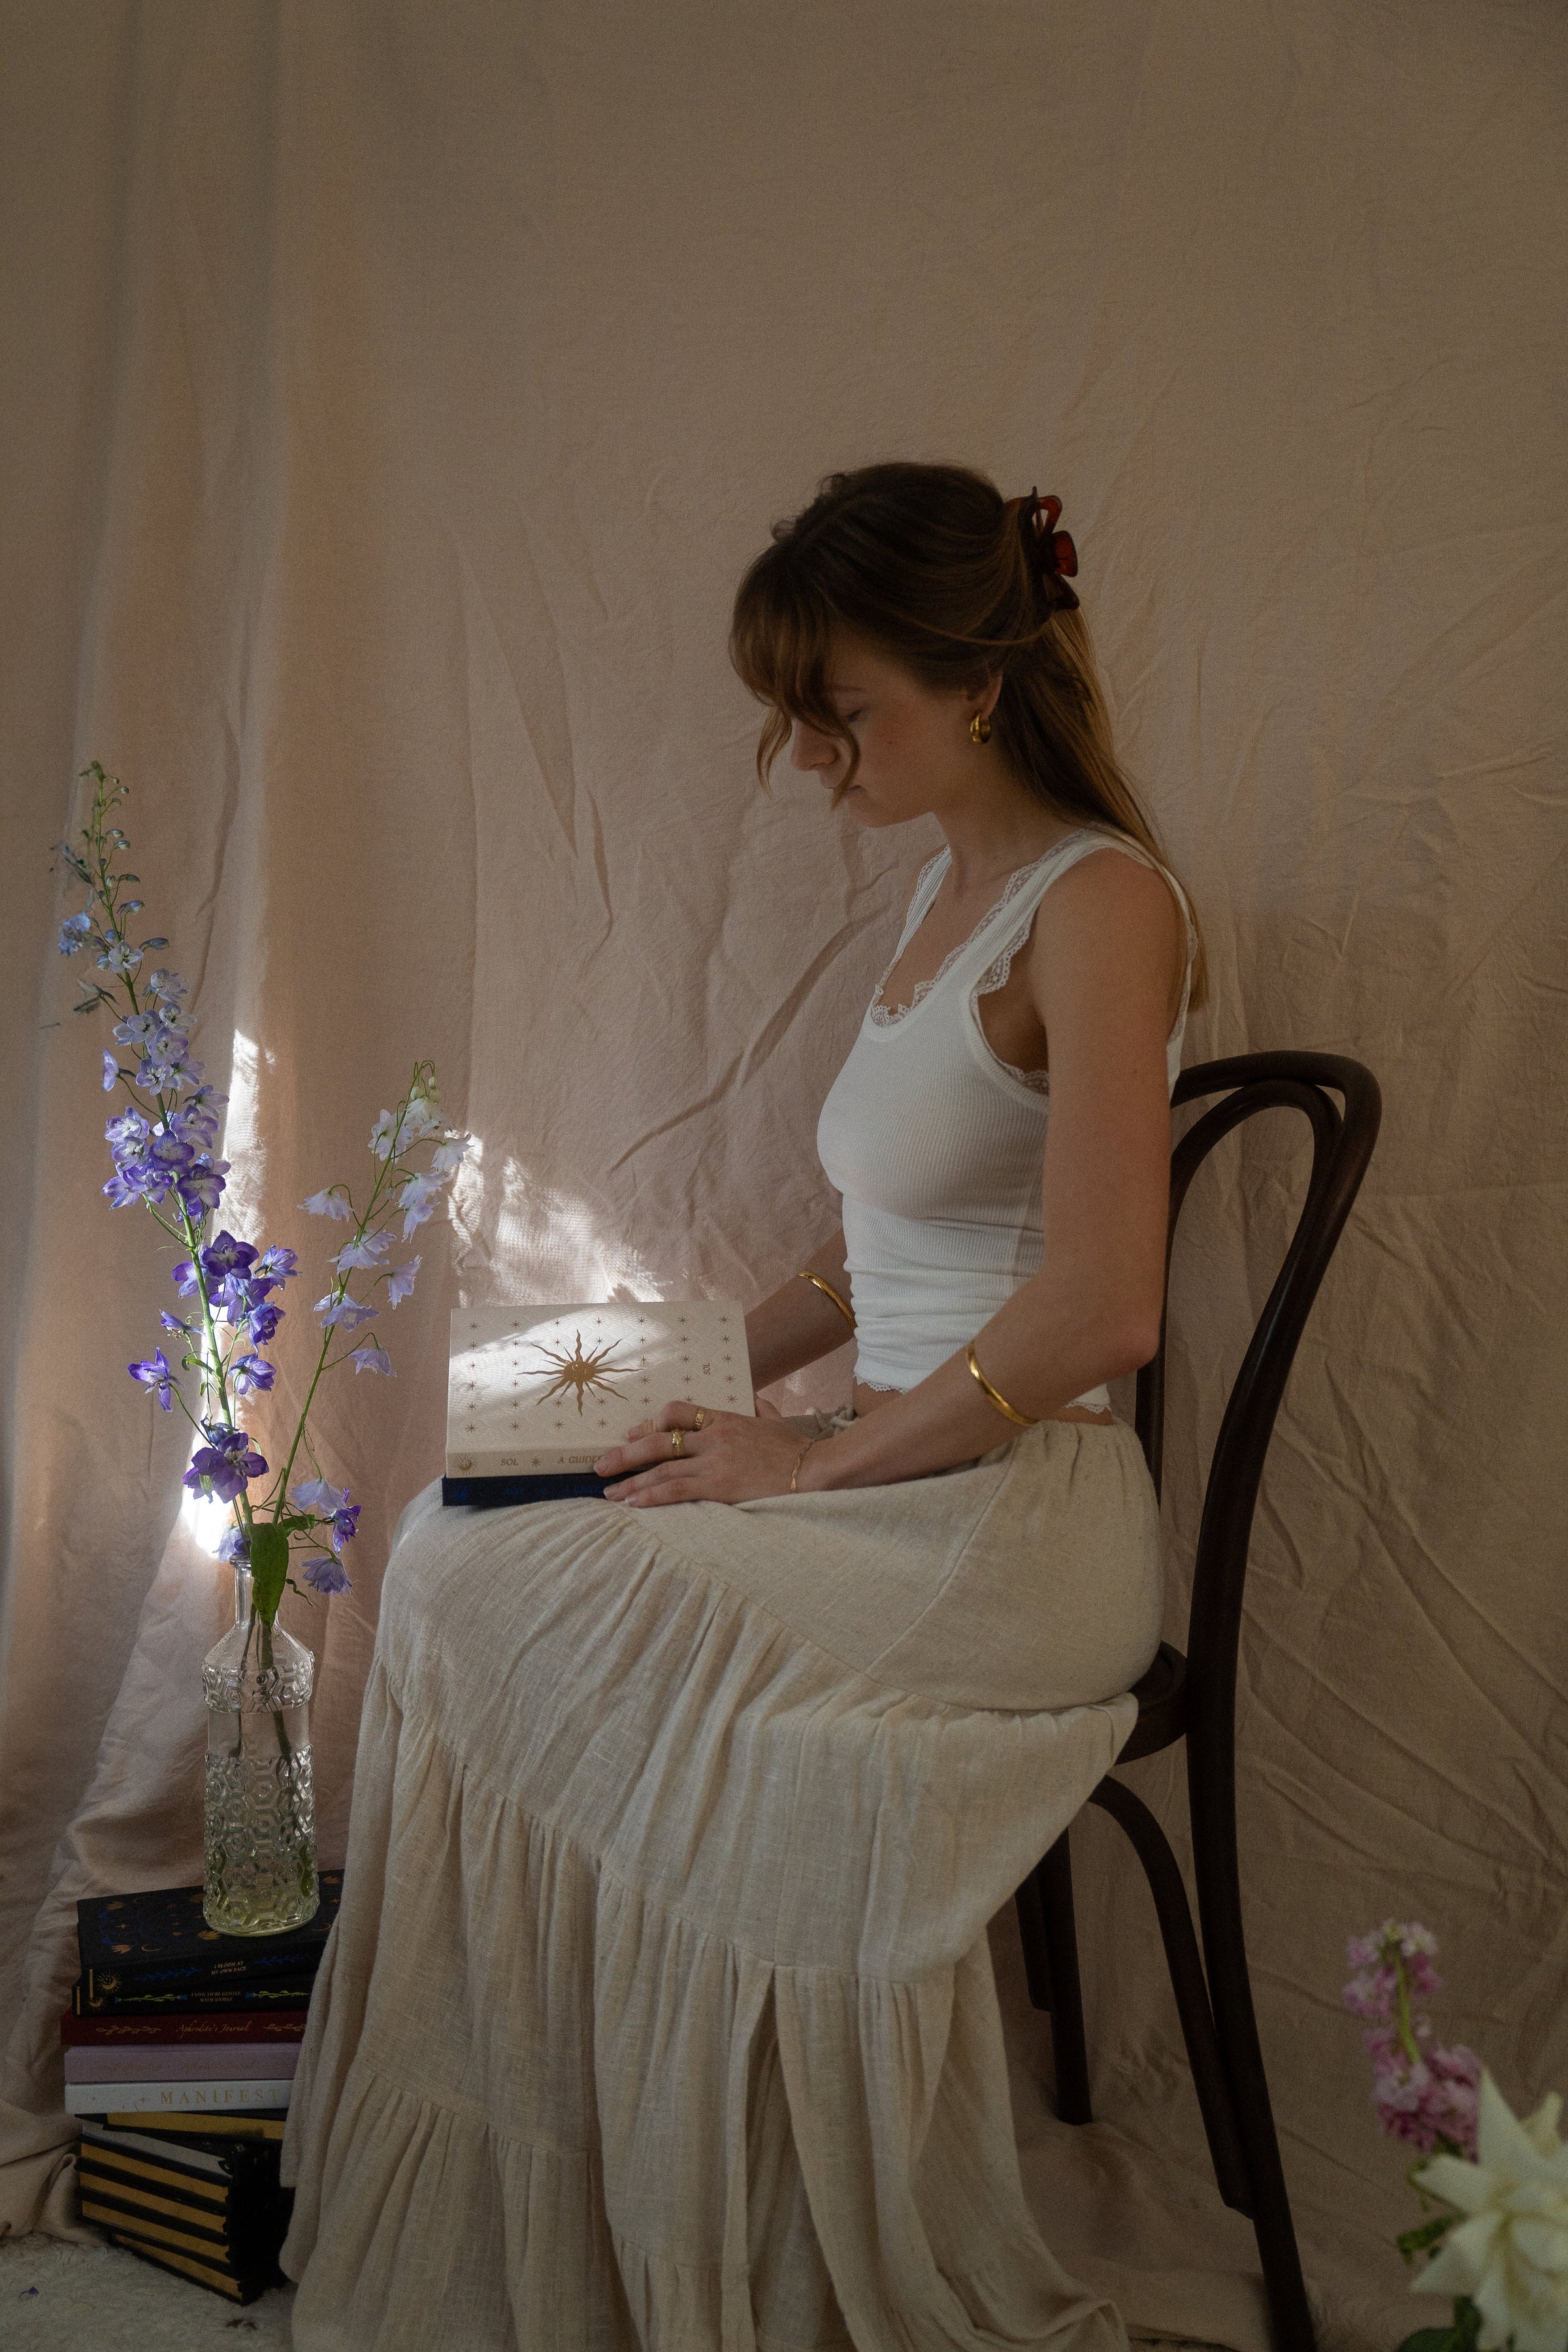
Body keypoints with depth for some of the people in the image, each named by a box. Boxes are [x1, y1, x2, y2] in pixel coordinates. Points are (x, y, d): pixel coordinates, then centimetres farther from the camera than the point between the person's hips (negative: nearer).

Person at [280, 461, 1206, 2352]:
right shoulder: (954, 888, 15)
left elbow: (1097, 1312, -21)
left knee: (491, 1601, -15)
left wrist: (810, 1463, -14)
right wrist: (688, 1377, 10)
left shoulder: (1098, 901, -13)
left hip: (1014, 1525, -8)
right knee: (461, 1548, -7)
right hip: (896, 1486, 8)